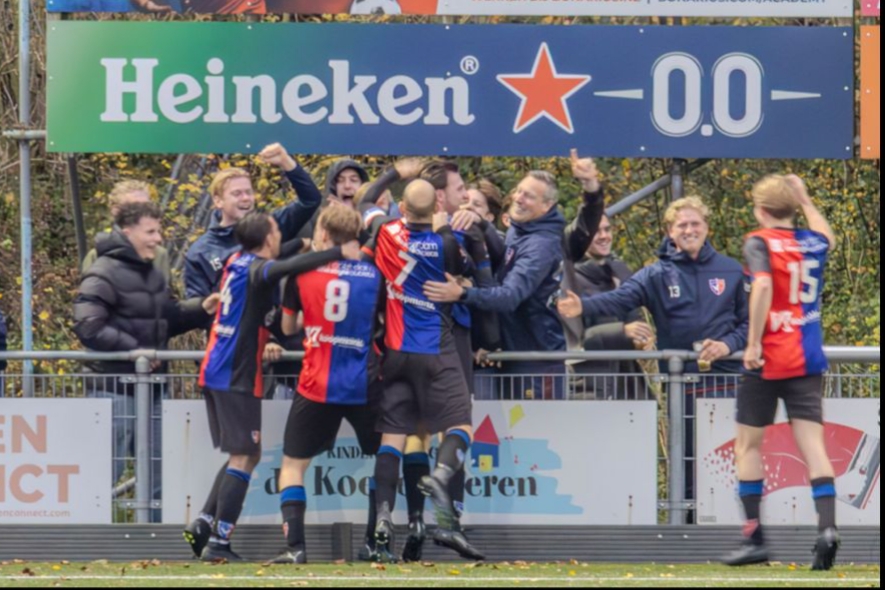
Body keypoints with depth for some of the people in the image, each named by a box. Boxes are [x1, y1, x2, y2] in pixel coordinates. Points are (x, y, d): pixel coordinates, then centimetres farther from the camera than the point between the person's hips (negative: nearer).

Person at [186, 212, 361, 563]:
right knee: (244, 458, -5)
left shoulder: (239, 262, 13)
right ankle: (218, 543, -9)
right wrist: (339, 253, -31)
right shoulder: (257, 269, -12)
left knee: (247, 454, 18)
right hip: (237, 376, -9)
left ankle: (204, 524, 11)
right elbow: (284, 268, -34)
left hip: (216, 372, 9)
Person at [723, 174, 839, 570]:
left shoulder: (759, 243, -7)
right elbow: (828, 239, 35)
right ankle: (827, 526, -20)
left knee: (748, 444, 10)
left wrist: (753, 343, -20)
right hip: (808, 360, 4)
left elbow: (763, 286, -25)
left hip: (767, 360, -4)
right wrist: (805, 200, 40)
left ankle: (755, 536, 8)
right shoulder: (813, 243, 9)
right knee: (813, 445, -1)